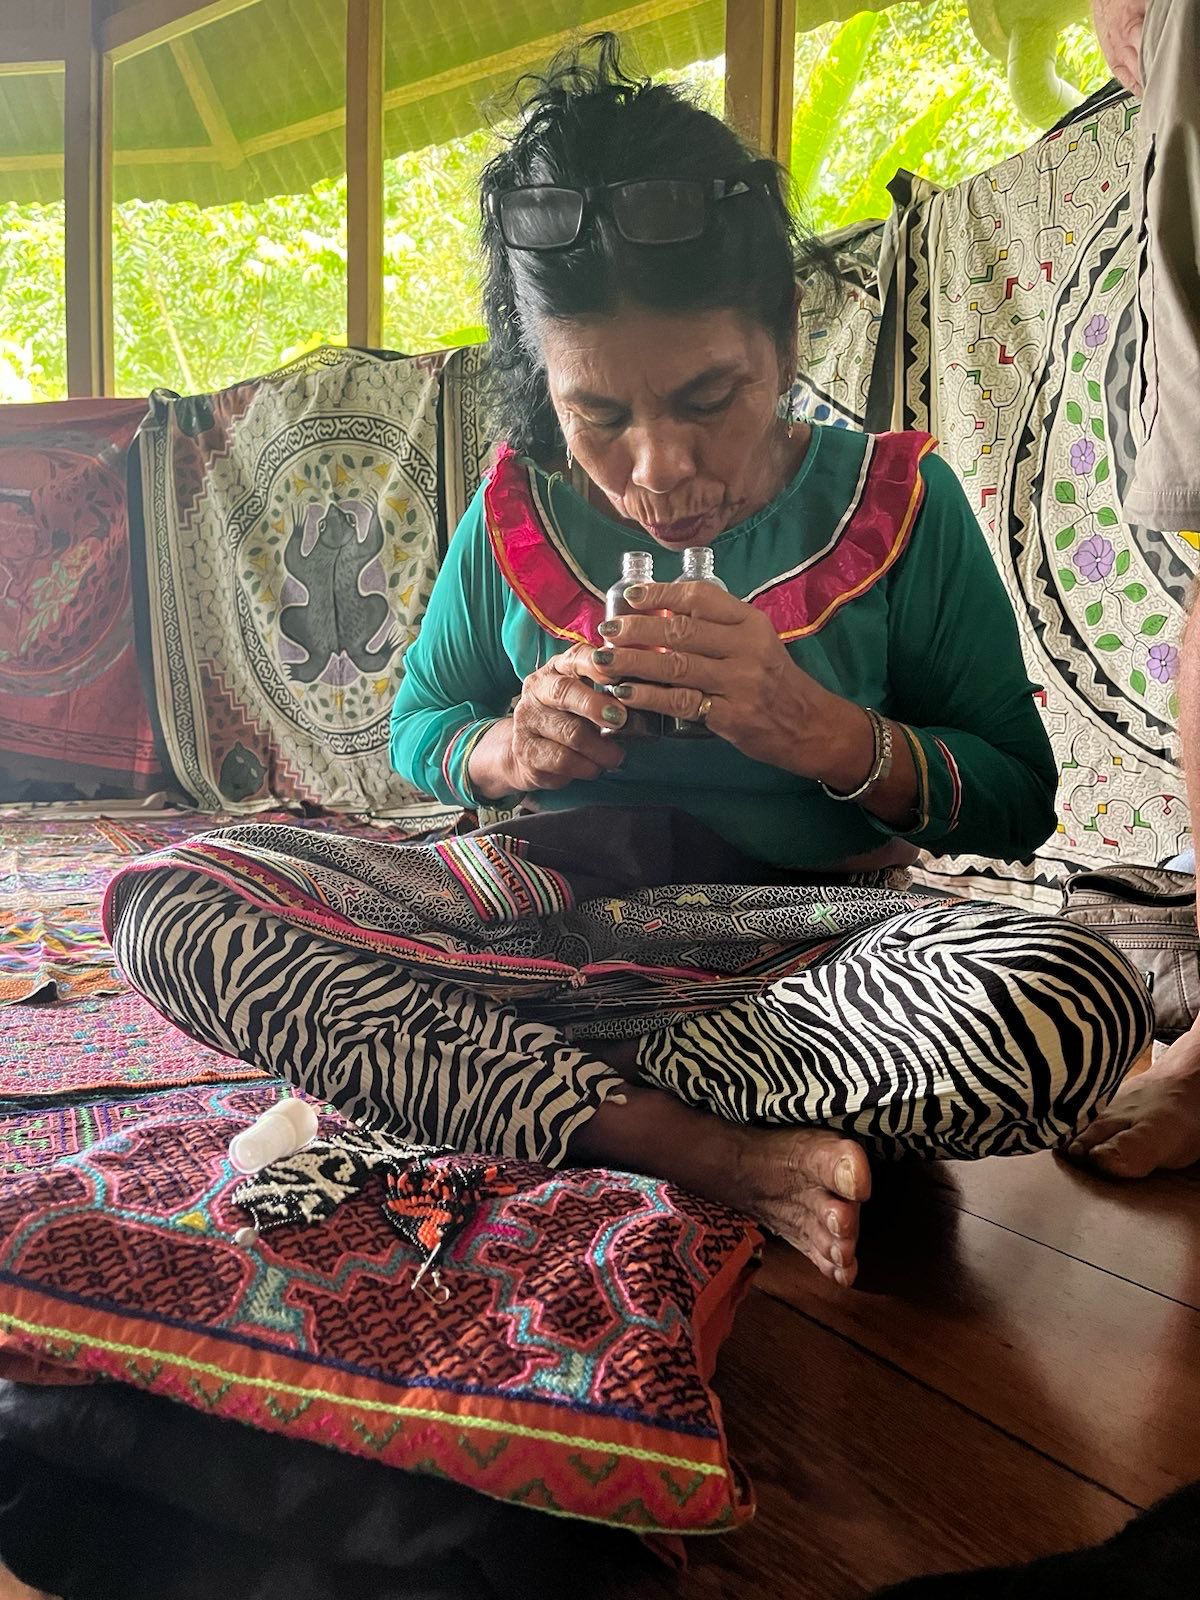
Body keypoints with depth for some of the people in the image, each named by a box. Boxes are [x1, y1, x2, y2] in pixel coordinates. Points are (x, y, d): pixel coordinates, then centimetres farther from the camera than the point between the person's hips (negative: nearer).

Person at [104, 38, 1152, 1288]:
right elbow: (417, 725, 14)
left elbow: (1017, 800, -1)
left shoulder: (896, 504, -2)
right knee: (167, 904, -20)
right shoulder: (516, 513, 3)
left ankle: (410, 1067, -20)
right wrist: (503, 751, -11)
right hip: (535, 905, 2)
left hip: (793, 931, -1)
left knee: (1072, 1009, -34)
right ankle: (719, 1155, -22)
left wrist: (818, 728, -21)